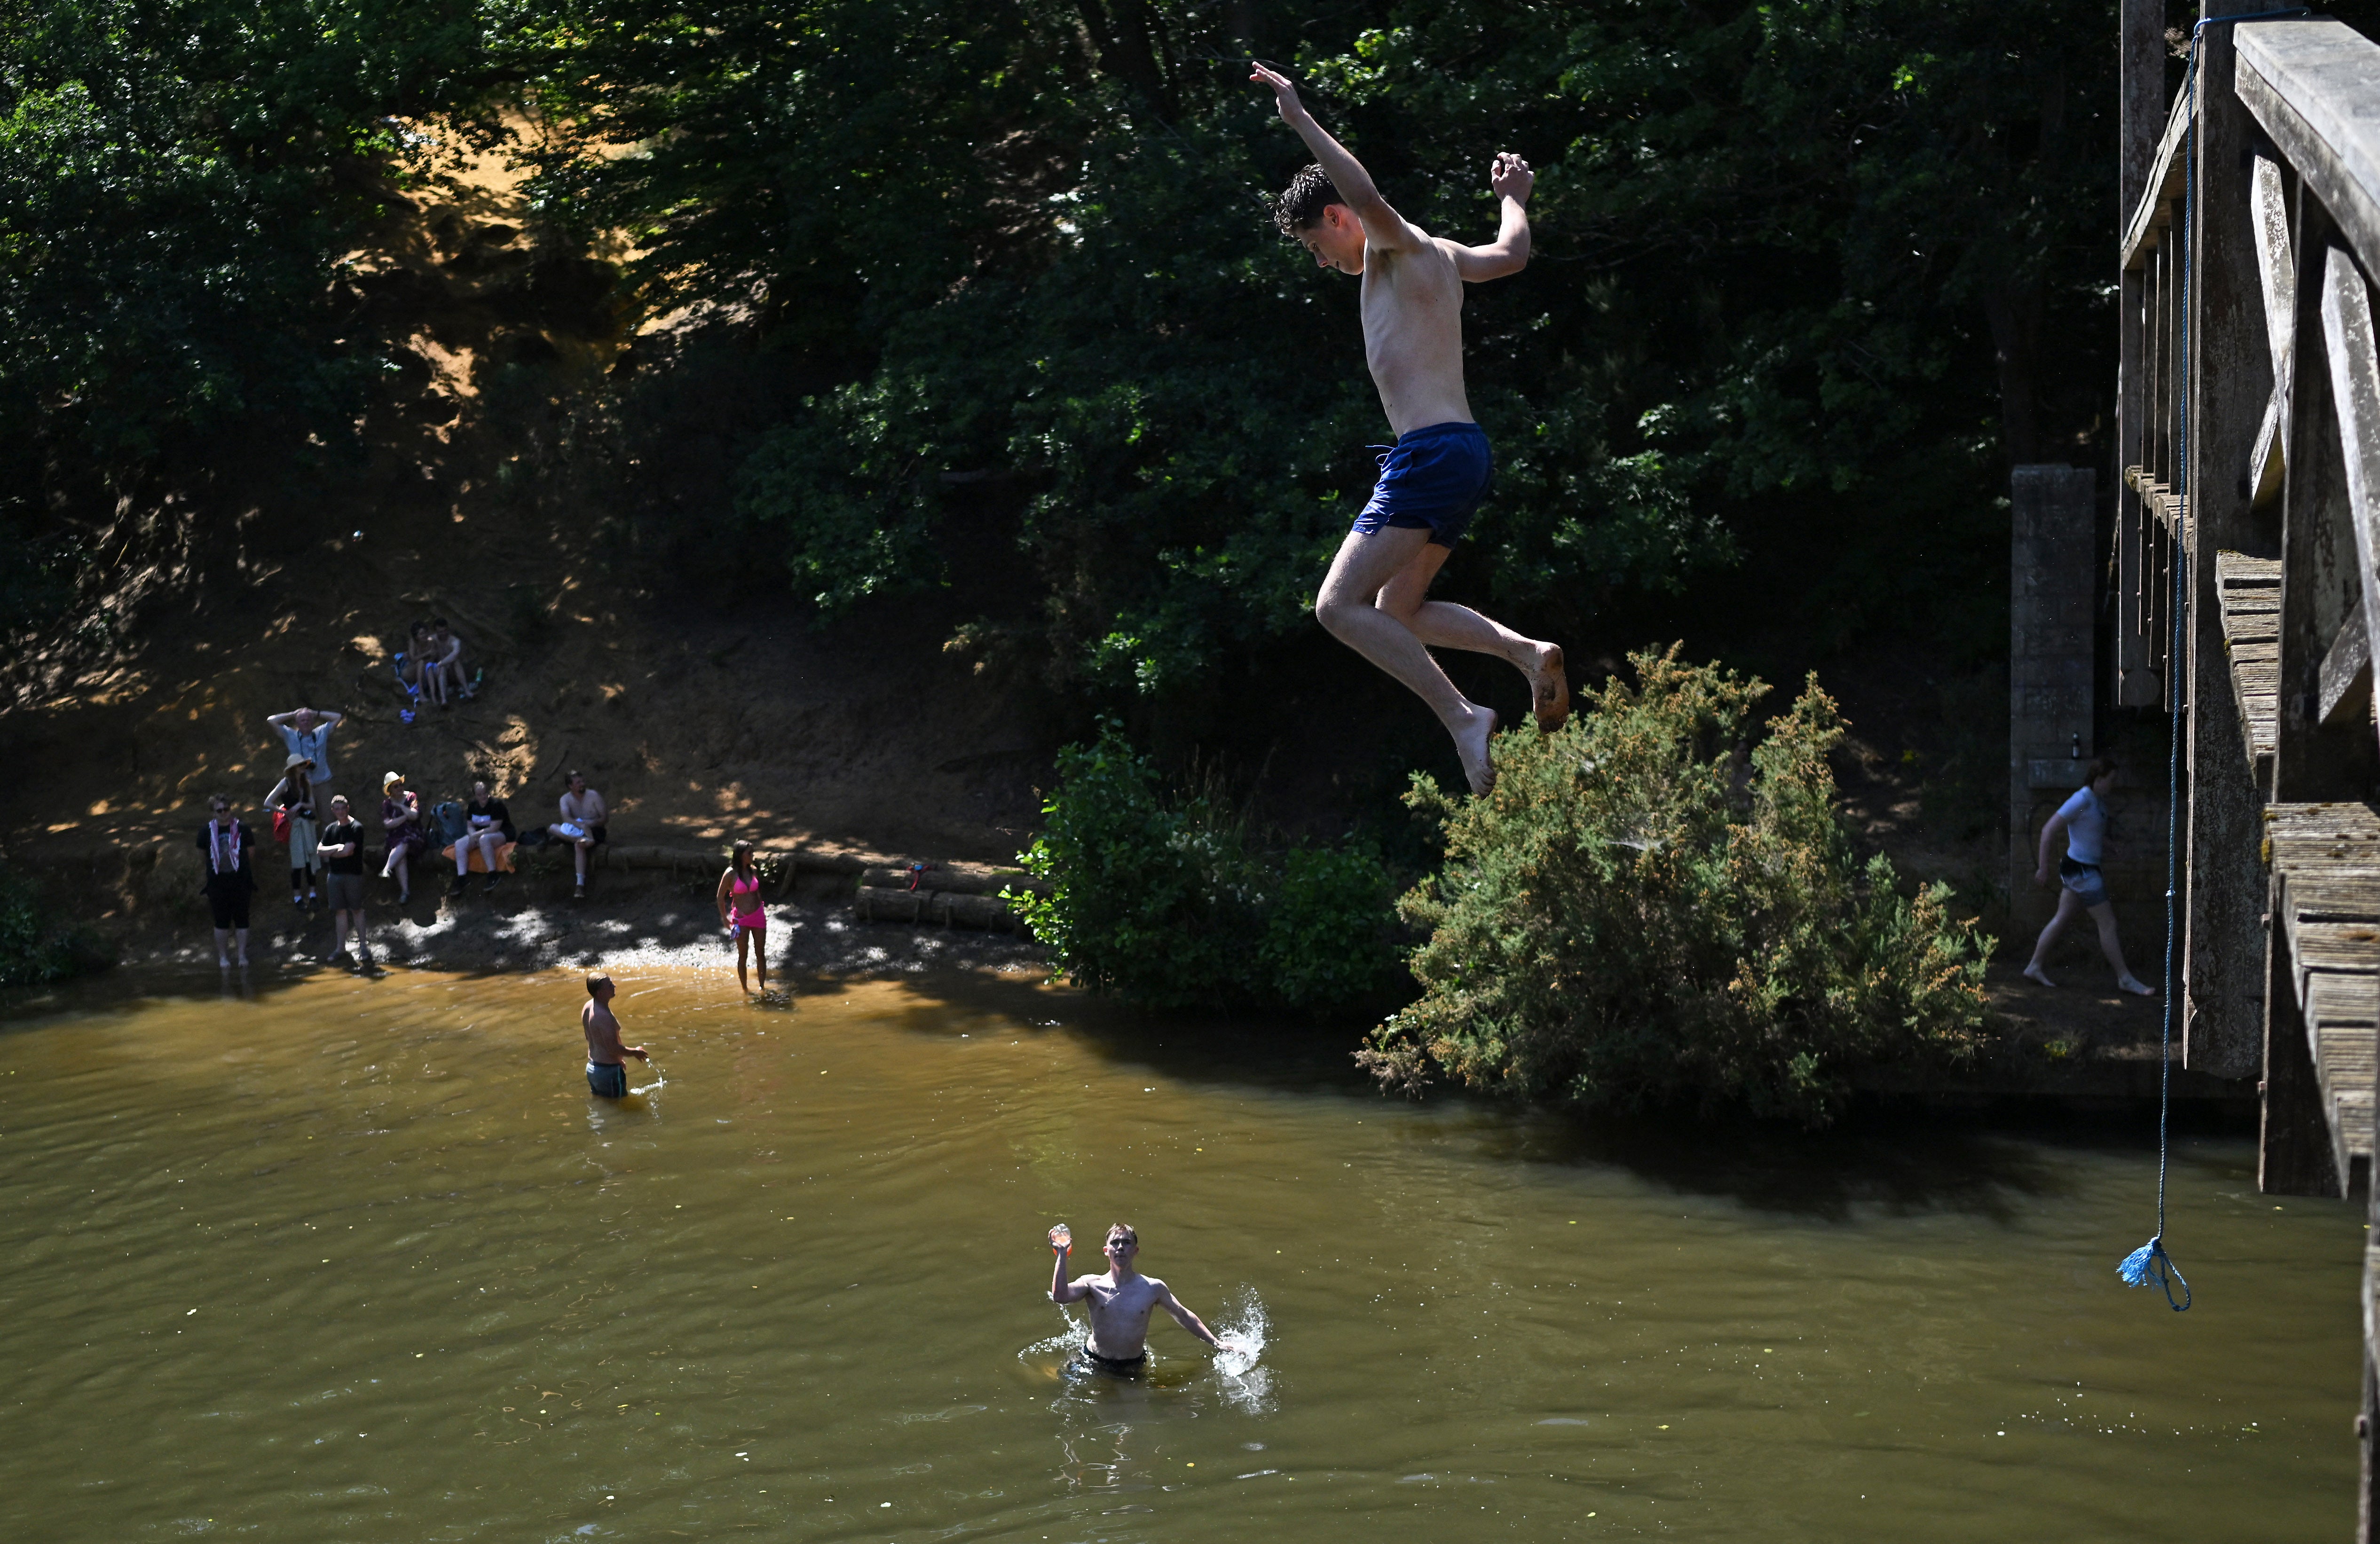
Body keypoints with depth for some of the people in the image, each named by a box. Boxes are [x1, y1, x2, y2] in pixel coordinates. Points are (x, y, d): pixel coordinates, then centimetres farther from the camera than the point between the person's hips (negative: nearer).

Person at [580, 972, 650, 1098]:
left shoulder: (588, 1008, 3)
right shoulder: (603, 1016, -28)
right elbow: (613, 1049, -27)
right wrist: (635, 1052, -9)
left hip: (592, 1067, 9)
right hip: (609, 1071, -9)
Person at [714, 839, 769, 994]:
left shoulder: (754, 870, 1)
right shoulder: (731, 874, -12)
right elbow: (720, 897, -4)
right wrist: (725, 919, -3)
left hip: (758, 916, 4)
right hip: (741, 918, -4)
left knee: (761, 954, 7)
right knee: (742, 955, 4)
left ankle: (762, 987, 18)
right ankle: (745, 989, 15)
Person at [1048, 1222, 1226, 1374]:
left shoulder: (1153, 1288, -7)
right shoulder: (1092, 1284, -12)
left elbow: (1183, 1316, 6)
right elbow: (1060, 1296, -30)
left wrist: (1216, 1343, 6)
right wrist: (1062, 1254, -30)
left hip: (1134, 1367, 1)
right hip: (1095, 1364, -1)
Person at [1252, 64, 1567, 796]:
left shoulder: (1398, 244, -5)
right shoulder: (1440, 258, 21)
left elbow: (1369, 197, -28)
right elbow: (1511, 254, 40)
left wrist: (1300, 118, -23)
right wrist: (1513, 199, 59)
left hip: (1432, 454, -10)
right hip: (1465, 454, 10)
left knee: (1339, 606, -13)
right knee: (1398, 611, 17)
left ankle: (1463, 717, -20)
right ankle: (1526, 650, 1)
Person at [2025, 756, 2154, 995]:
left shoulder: (2099, 801, 8)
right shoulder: (2082, 801, -20)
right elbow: (2049, 830, -20)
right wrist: (2043, 868, -20)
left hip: (2087, 868, 10)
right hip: (2081, 870, -10)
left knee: (2062, 919, 14)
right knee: (2108, 924, -3)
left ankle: (2034, 967, 21)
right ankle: (2125, 978, 4)